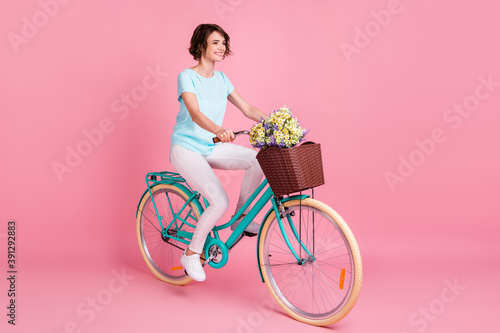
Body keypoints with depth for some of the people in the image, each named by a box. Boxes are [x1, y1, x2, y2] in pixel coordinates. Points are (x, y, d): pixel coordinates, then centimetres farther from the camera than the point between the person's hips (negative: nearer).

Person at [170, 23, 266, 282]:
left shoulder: (221, 79, 8)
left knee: (259, 159, -20)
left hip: (212, 147, 6)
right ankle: (191, 254, -2)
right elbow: (195, 114, -29)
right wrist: (219, 130, -49)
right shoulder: (187, 76, -12)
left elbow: (247, 109, 5)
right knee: (220, 203, -25)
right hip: (186, 148, -6)